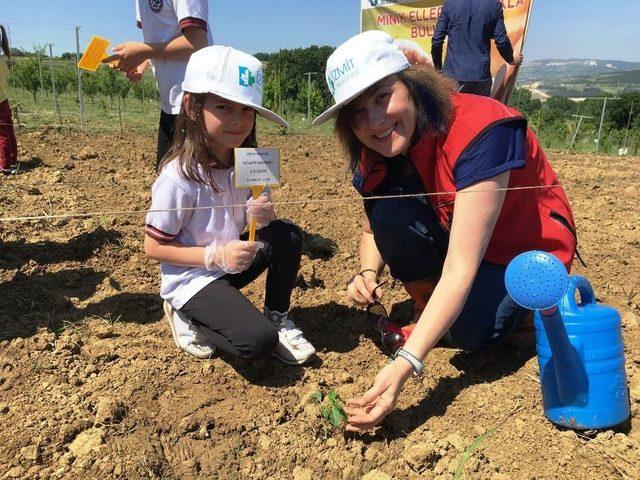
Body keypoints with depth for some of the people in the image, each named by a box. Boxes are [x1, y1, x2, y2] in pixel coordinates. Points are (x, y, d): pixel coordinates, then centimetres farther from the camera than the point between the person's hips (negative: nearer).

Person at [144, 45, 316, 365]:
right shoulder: (178, 176, -23)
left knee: (288, 236, -15)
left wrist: (263, 216, -18)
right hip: (192, 279, -6)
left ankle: (277, 318, 3)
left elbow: (256, 217, 7)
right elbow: (153, 246, -16)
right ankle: (188, 318, 4)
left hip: (232, 264, 6)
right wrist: (215, 256, -26)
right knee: (258, 342, -23)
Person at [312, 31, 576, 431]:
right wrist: (368, 273, -22)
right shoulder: (376, 157, -14)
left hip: (528, 245, -4)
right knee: (390, 214, -26)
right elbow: (373, 231, 2)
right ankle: (432, 316, -2)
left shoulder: (480, 129, -34)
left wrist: (404, 364, -46)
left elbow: (461, 268, -39)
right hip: (450, 232, 5)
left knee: (473, 328, -31)